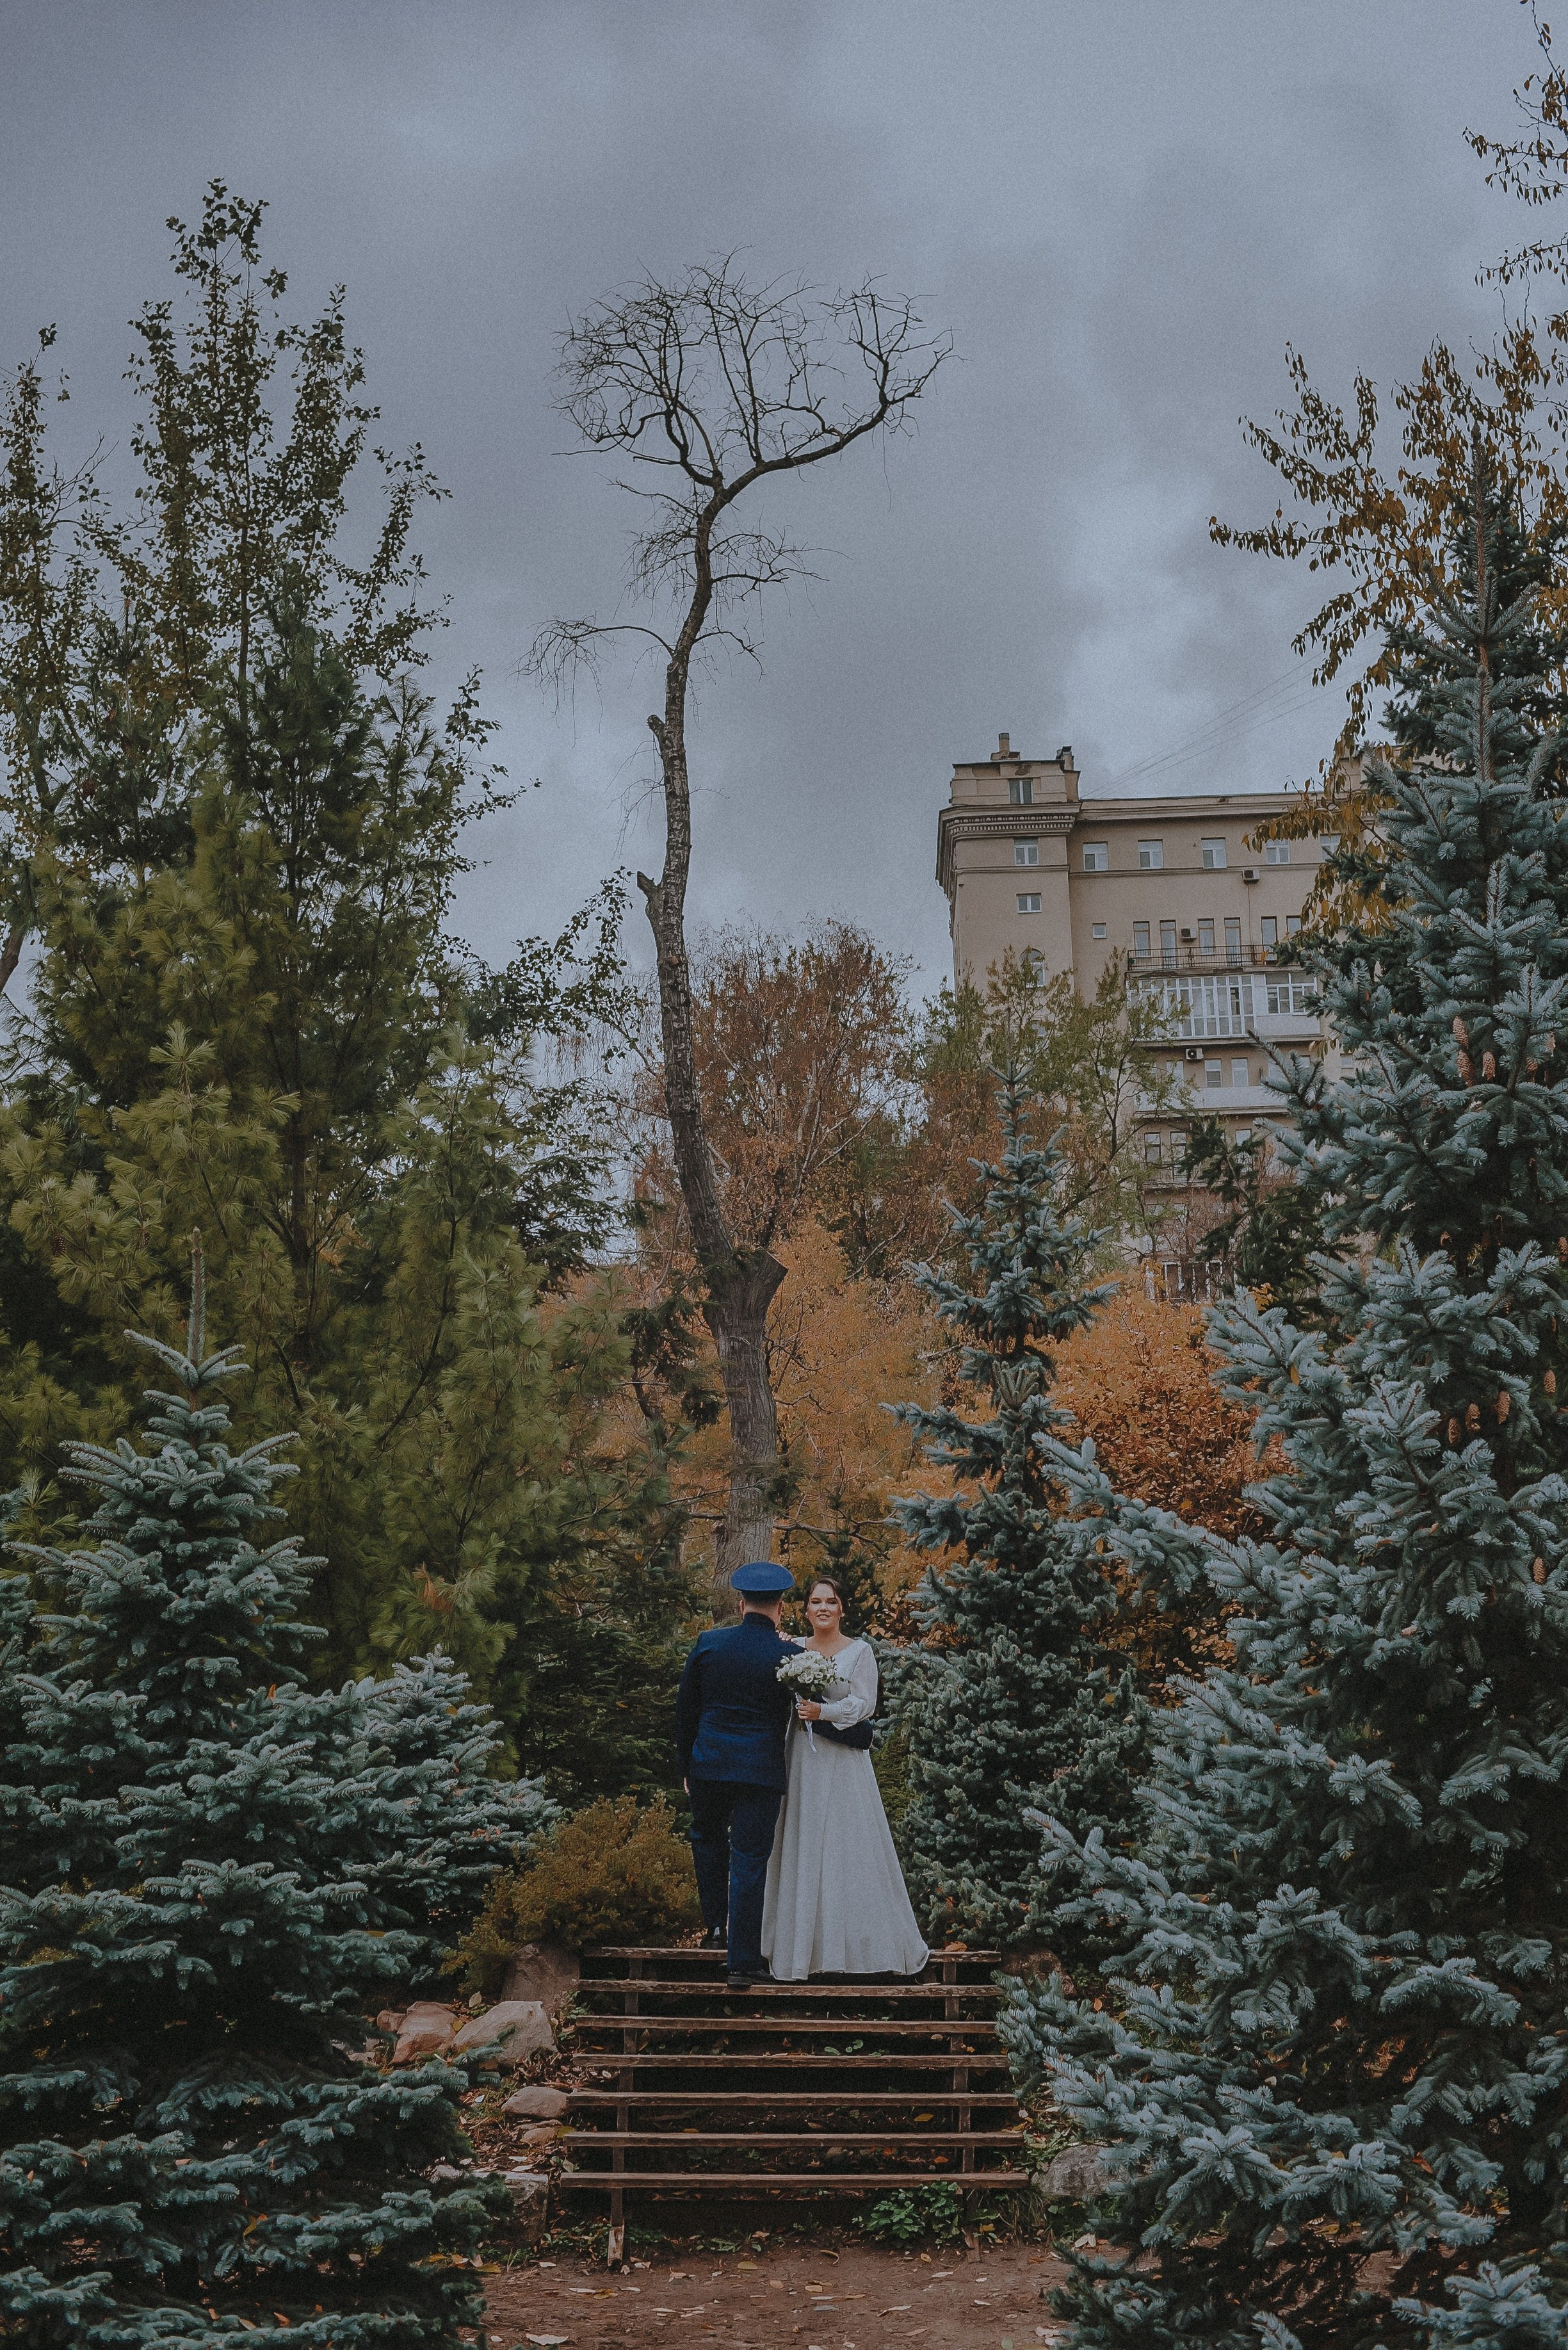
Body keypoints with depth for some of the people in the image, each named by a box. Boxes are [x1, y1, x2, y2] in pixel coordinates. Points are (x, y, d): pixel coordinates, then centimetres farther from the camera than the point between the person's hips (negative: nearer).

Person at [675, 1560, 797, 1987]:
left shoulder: (708, 1642, -1)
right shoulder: (789, 1655, -7)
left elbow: (685, 1709, 6)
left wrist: (686, 1765, 16)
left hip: (707, 1763, 2)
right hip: (761, 1769, -2)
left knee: (708, 1840, 26)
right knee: (749, 1861, 2)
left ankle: (715, 1926, 30)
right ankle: (743, 1961, 3)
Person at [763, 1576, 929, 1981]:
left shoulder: (859, 1651, 0)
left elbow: (865, 1704, -7)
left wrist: (823, 1712, -19)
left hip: (844, 1763, -3)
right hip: (803, 1757, 3)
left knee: (848, 1847, -2)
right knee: (803, 1847, 4)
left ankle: (860, 1942, 6)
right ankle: (803, 1944, 10)